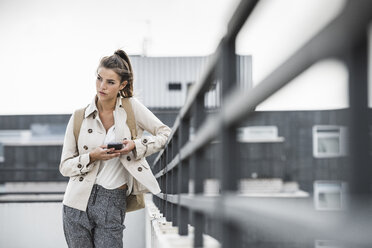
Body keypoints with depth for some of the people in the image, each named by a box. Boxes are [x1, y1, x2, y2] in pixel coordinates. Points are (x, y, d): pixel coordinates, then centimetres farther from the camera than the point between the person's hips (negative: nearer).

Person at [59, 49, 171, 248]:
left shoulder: (132, 107, 3)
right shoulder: (79, 118, 4)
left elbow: (166, 134, 5)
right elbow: (65, 166, 6)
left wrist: (136, 145, -9)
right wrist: (92, 157, -12)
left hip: (113, 203, -1)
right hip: (79, 203, 1)